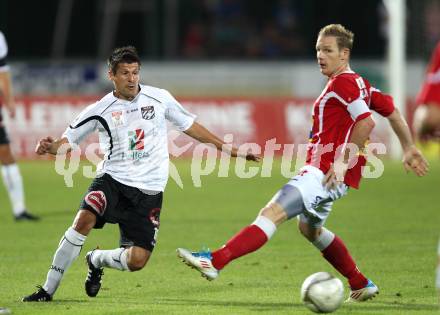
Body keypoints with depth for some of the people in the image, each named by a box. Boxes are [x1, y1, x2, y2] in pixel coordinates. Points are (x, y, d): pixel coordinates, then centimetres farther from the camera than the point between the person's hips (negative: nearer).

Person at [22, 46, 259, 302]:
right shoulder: (101, 110, -1)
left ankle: (97, 259, 27)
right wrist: (51, 147, -21)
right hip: (112, 179, -1)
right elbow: (68, 140, 3)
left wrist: (230, 149, 18)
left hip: (149, 191, 1)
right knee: (84, 221, -30)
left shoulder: (159, 98, 3)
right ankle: (48, 289, -18)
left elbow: (189, 126, 16)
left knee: (137, 260, -9)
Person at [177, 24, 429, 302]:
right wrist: (409, 149, 30)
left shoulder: (342, 82, -13)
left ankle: (214, 261, -35)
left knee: (272, 213, -22)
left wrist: (343, 161, -24)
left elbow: (366, 122, -25)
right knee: (310, 229, 30)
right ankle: (362, 285, 38)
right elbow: (392, 110, 24)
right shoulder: (358, 83, 17)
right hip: (321, 171, 12)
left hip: (327, 174, -12)